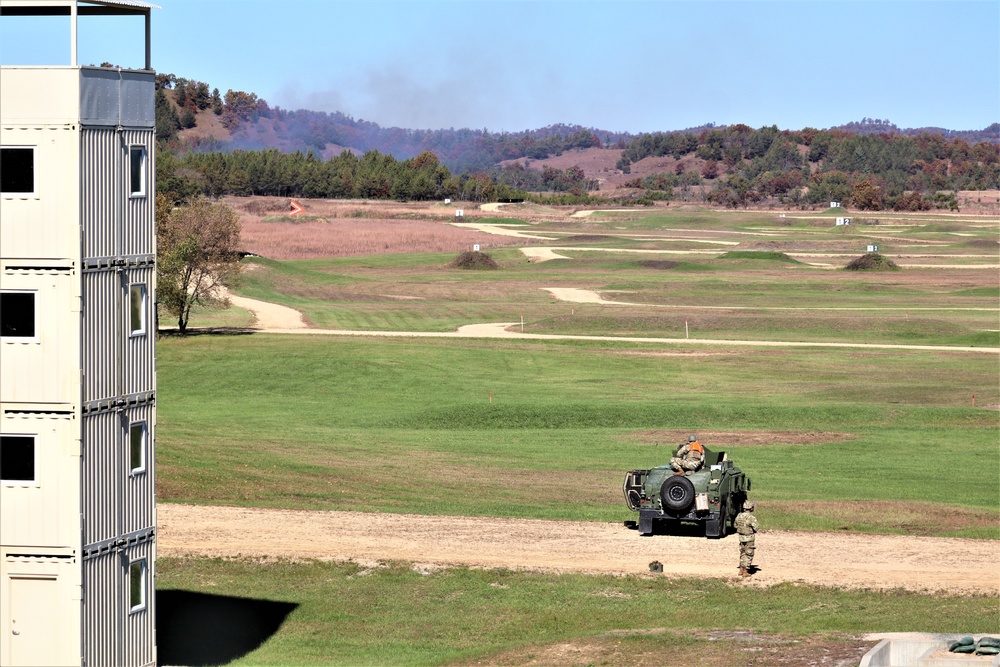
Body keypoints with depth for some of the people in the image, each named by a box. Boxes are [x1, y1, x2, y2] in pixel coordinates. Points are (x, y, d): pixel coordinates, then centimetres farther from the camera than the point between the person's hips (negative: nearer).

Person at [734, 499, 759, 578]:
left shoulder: (739, 516, -2)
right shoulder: (751, 517, -23)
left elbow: (735, 525, 12)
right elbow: (757, 528, -25)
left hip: (741, 537, 6)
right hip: (749, 538, -6)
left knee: (743, 553, 21)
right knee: (748, 554, 5)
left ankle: (741, 570, 27)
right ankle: (745, 572, 7)